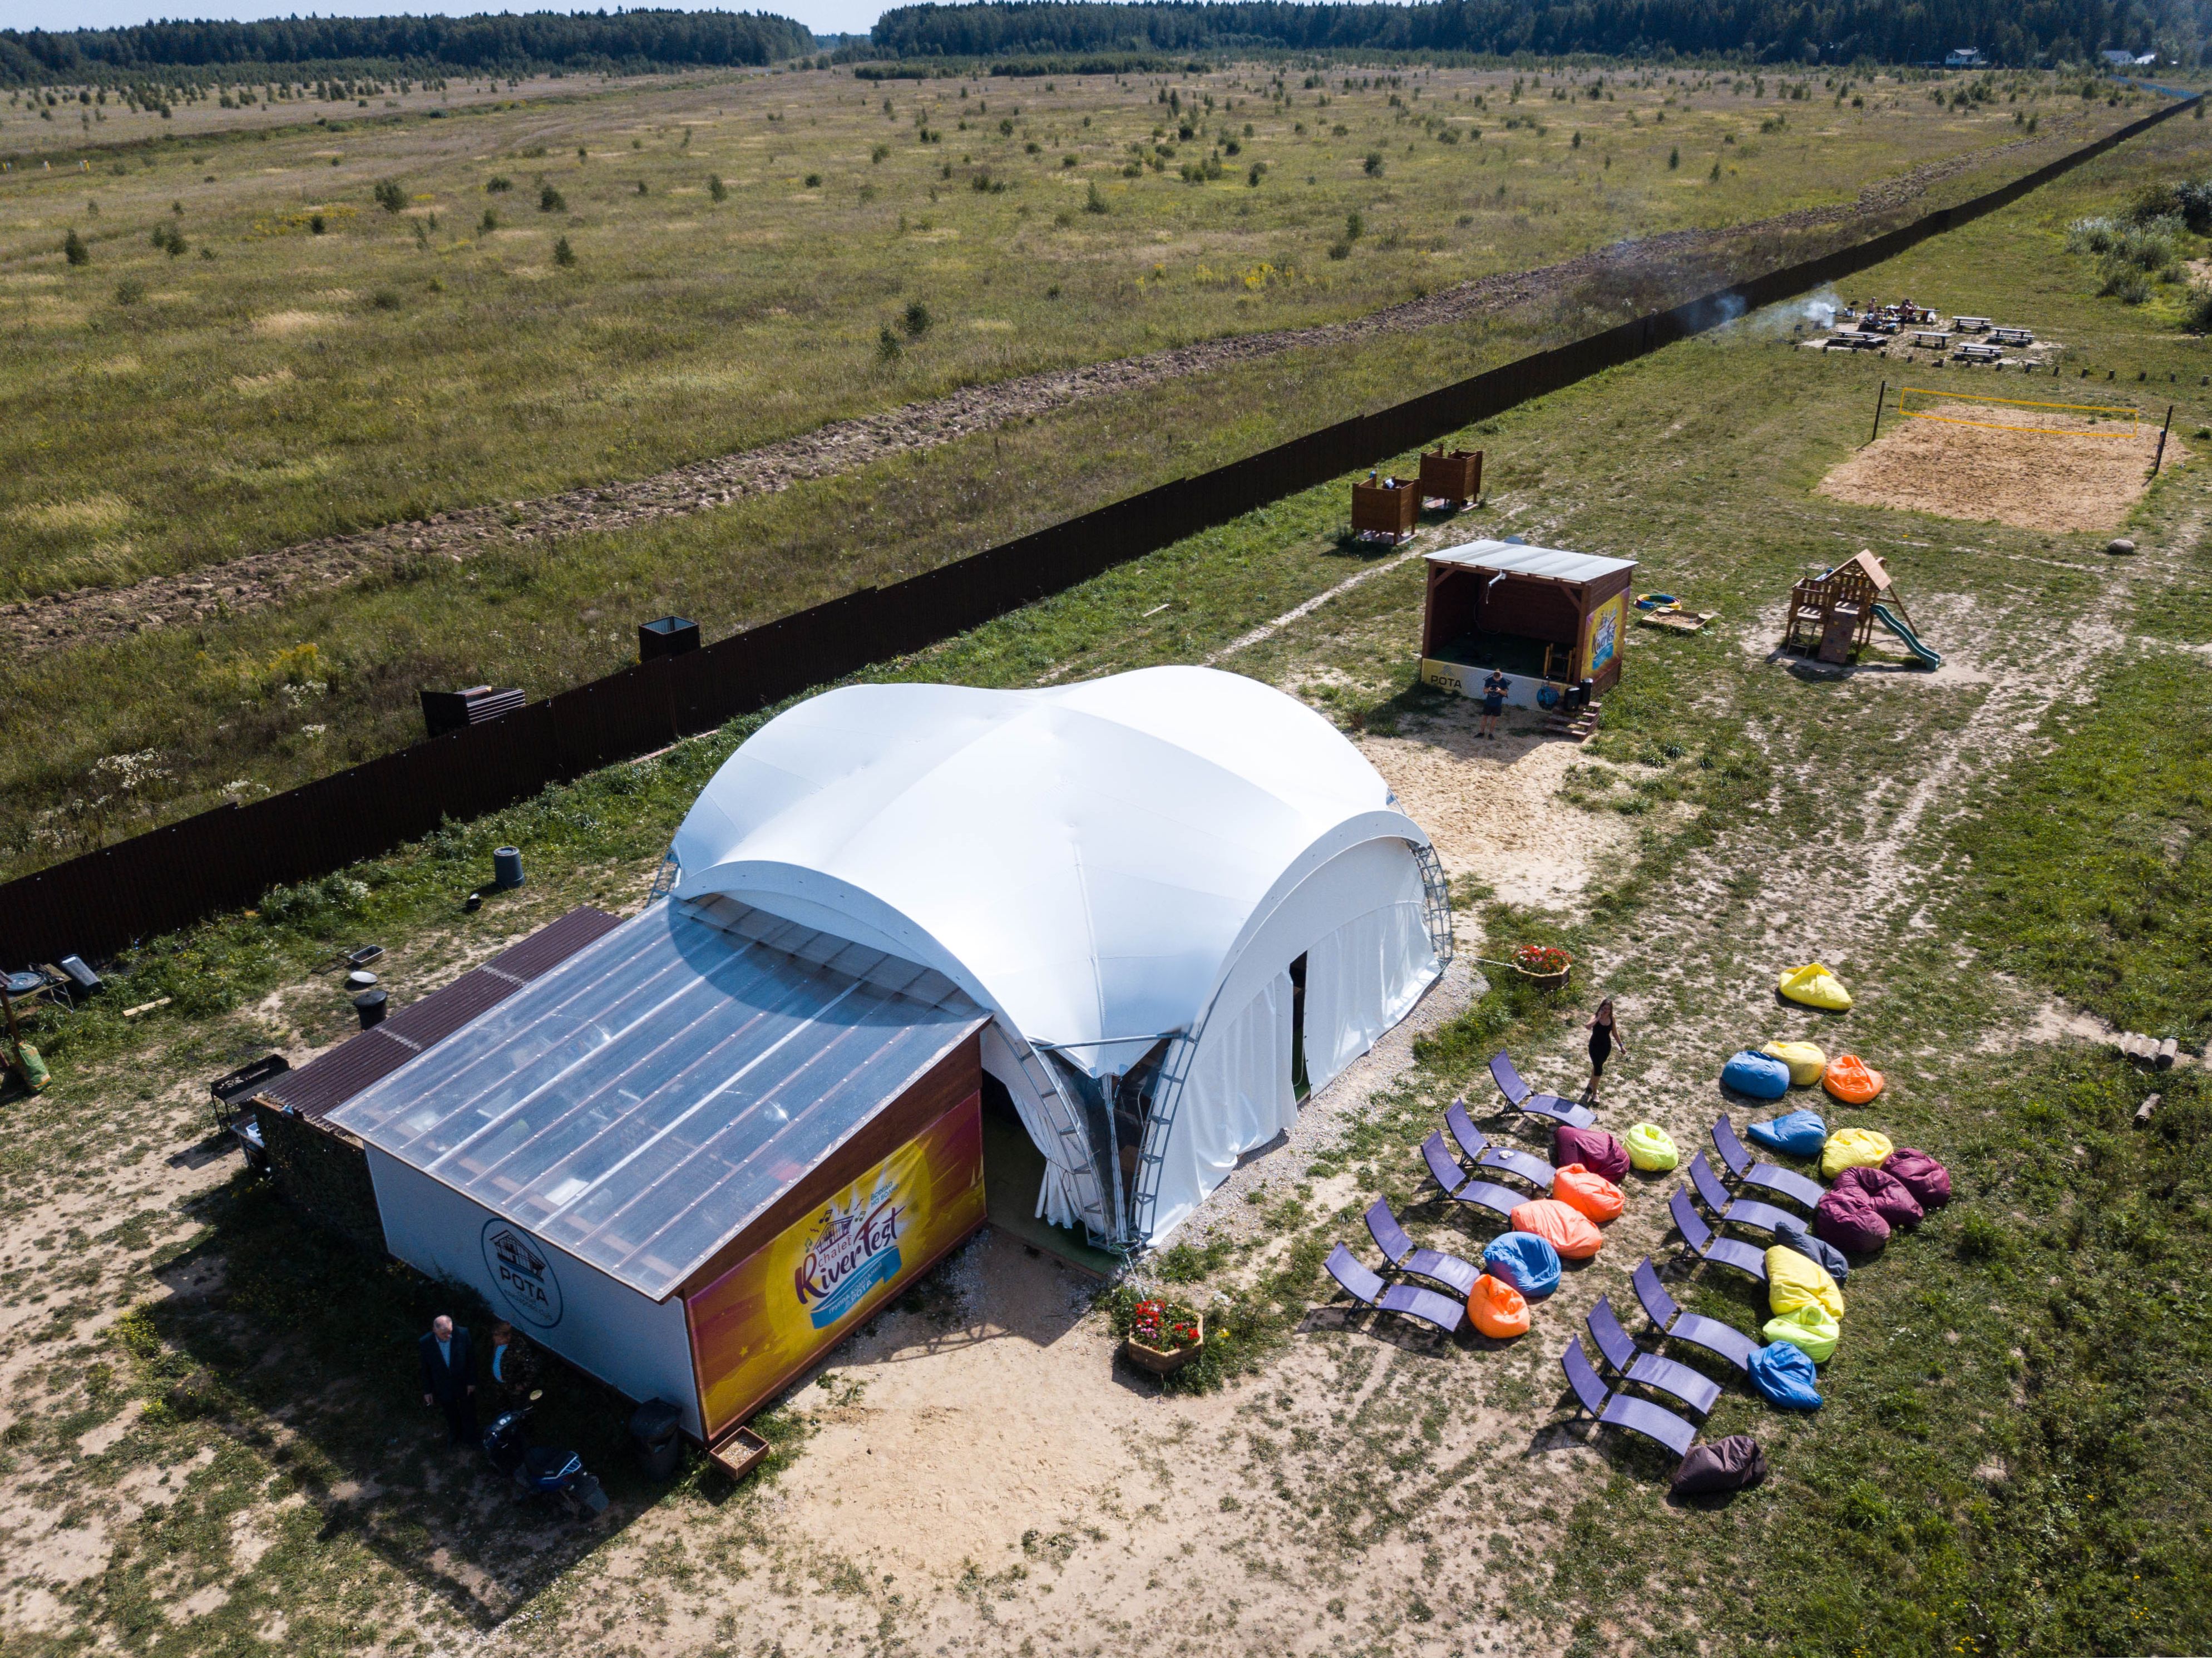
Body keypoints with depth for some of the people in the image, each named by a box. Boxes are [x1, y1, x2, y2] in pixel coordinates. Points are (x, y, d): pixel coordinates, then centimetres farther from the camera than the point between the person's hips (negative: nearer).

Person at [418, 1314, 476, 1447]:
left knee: (468, 1411, 24)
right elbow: (425, 1368, -9)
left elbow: (471, 1359, -13)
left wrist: (472, 1382, -9)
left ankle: (468, 1435, 53)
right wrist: (427, 1391, -2)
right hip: (444, 1388, 1)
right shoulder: (426, 1343, -24)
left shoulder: (462, 1335, -27)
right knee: (451, 1414, 27)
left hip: (464, 1385, -1)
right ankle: (454, 1433, 58)